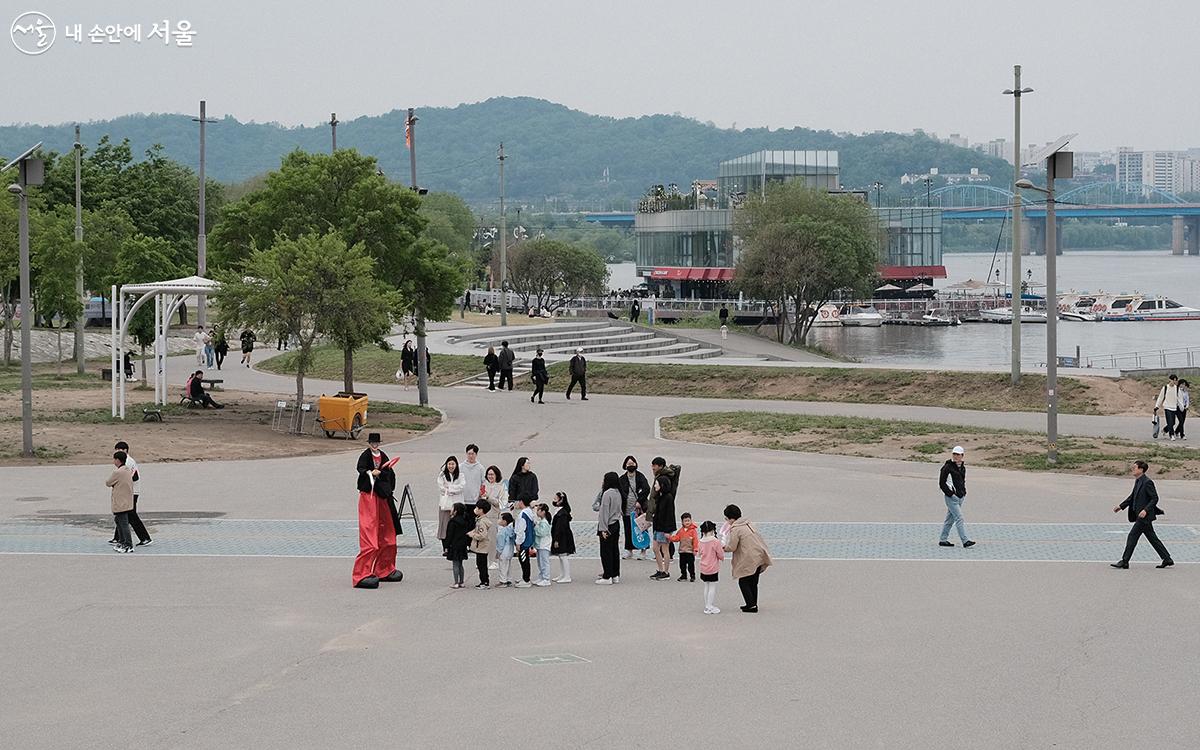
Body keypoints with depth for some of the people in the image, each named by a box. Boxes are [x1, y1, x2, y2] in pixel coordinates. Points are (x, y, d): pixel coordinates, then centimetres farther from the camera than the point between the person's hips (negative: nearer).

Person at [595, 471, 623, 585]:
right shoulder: (618, 493, 8)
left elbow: (604, 512, -17)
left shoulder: (607, 493, -17)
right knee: (614, 550, 13)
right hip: (616, 524, 8)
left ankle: (607, 577, -3)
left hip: (608, 526, -8)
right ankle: (615, 575, 17)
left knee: (605, 551, -3)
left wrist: (603, 529, -16)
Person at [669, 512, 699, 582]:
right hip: (682, 551, 5)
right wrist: (670, 537, -7)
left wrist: (695, 549, -14)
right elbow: (676, 538, 9)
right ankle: (683, 575, 23)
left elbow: (695, 540, -10)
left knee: (691, 564, -1)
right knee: (682, 564, 11)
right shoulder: (681, 530, 8)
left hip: (690, 551, -5)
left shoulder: (693, 530, -7)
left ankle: (692, 576, 10)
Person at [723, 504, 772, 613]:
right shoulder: (747, 524, 14)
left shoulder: (735, 529, -14)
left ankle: (752, 605, 0)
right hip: (759, 557, 9)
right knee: (753, 582, 18)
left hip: (749, 561, -9)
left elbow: (732, 547, -14)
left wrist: (723, 547, 6)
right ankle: (753, 604, 26)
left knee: (743, 582, 3)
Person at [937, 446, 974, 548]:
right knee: (959, 518, -13)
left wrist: (964, 492, 11)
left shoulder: (963, 468, 13)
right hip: (951, 497, -8)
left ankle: (943, 540, 20)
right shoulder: (947, 467, -10)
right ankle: (965, 541, -16)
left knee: (950, 519, 12)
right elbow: (942, 483, -10)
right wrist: (950, 493, -15)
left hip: (960, 497, 8)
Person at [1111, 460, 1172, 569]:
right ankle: (1167, 559, 19)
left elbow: (1155, 498, -17)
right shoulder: (1137, 481, 12)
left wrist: (1145, 510, -26)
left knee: (1133, 535, -7)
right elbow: (1133, 496, 23)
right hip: (1140, 515, 10)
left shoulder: (1147, 482, -17)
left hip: (1145, 515, -10)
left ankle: (1124, 562, -2)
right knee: (1152, 538, 13)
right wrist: (1121, 506, 19)